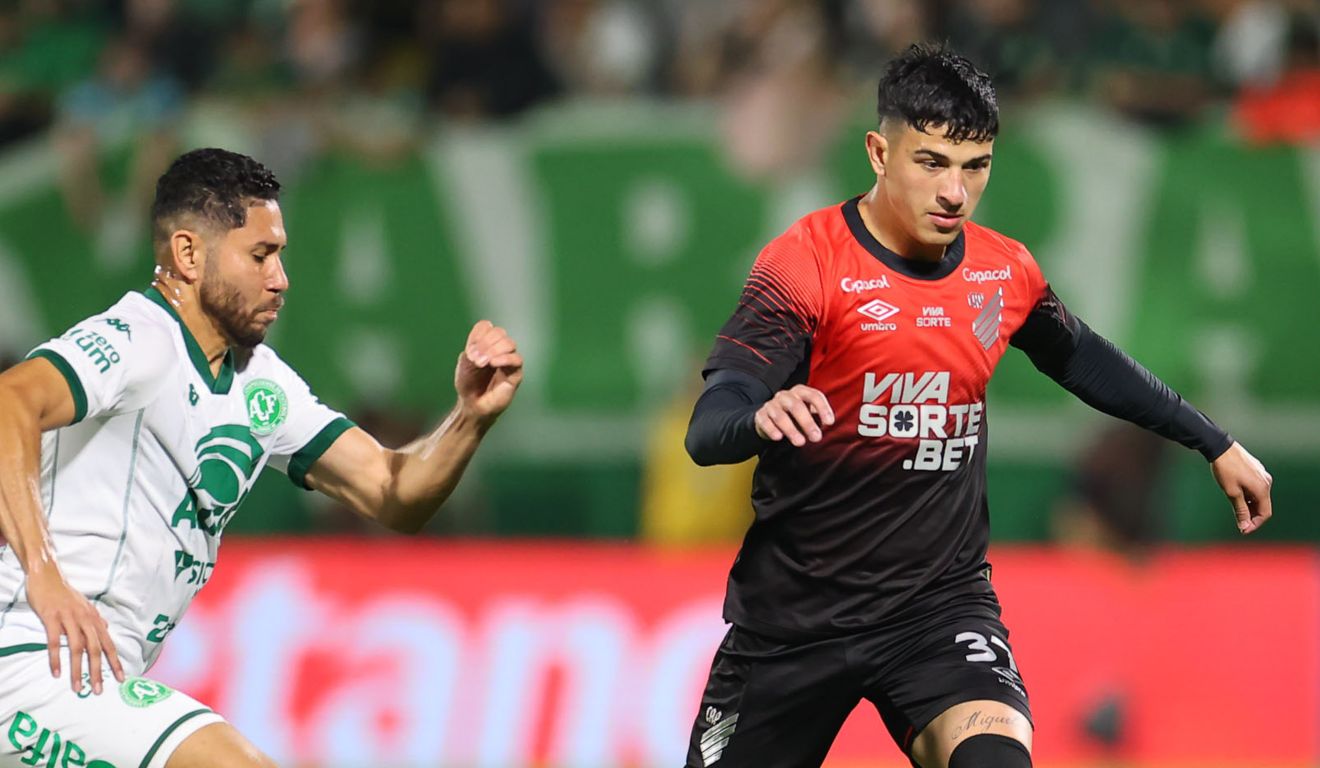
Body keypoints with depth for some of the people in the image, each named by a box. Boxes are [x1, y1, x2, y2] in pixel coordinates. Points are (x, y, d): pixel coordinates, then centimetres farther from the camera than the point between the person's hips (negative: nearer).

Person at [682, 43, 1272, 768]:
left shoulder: (1006, 272, 2)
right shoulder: (805, 262, -15)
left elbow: (1082, 357, 24)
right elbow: (708, 430, -24)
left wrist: (1216, 445, 28)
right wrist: (763, 418, -47)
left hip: (941, 605, 2)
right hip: (792, 616, -2)